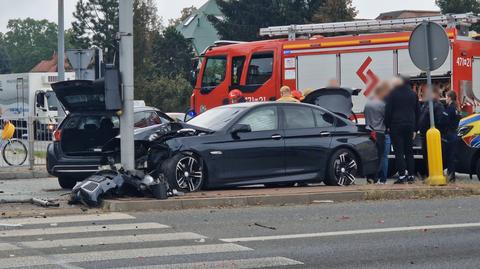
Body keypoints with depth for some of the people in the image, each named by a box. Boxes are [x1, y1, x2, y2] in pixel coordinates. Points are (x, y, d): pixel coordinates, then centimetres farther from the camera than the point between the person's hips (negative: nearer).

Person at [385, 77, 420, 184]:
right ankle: (411, 175, 5)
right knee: (409, 151, 9)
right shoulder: (413, 94, 12)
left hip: (396, 126, -5)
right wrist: (415, 129, 20)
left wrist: (387, 126, 0)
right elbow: (417, 112, 17)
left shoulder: (393, 93, -4)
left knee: (399, 152, -5)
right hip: (410, 126, 5)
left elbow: (388, 111, -7)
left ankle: (402, 175, -12)